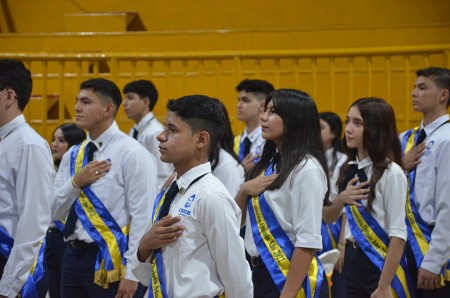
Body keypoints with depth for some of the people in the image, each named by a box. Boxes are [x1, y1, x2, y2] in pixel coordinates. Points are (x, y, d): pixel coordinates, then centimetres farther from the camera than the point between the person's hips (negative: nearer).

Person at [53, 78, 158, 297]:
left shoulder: (133, 154, -9)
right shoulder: (72, 156, 11)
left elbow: (143, 218, -13)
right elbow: (54, 212, 11)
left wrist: (131, 273, -17)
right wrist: (76, 183, -7)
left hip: (110, 261, -7)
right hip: (73, 256, 7)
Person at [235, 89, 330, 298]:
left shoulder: (306, 169, -14)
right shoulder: (269, 163, 11)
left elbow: (307, 243, -19)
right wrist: (244, 190, -5)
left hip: (293, 278, -8)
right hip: (261, 274, 8)